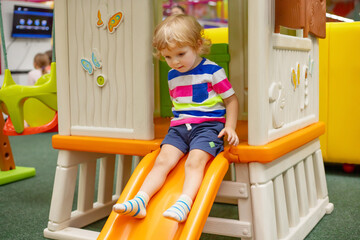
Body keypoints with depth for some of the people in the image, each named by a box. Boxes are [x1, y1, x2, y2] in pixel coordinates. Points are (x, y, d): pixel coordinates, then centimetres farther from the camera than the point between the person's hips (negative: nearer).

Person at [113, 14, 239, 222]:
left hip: (208, 125, -4)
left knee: (195, 161, -28)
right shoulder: (172, 76, 15)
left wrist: (230, 128, -7)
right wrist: (179, 122, 15)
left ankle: (184, 204, -38)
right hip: (179, 127, 5)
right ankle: (140, 201, -24)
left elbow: (232, 100, 3)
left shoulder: (212, 71, -2)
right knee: (163, 160, -15)